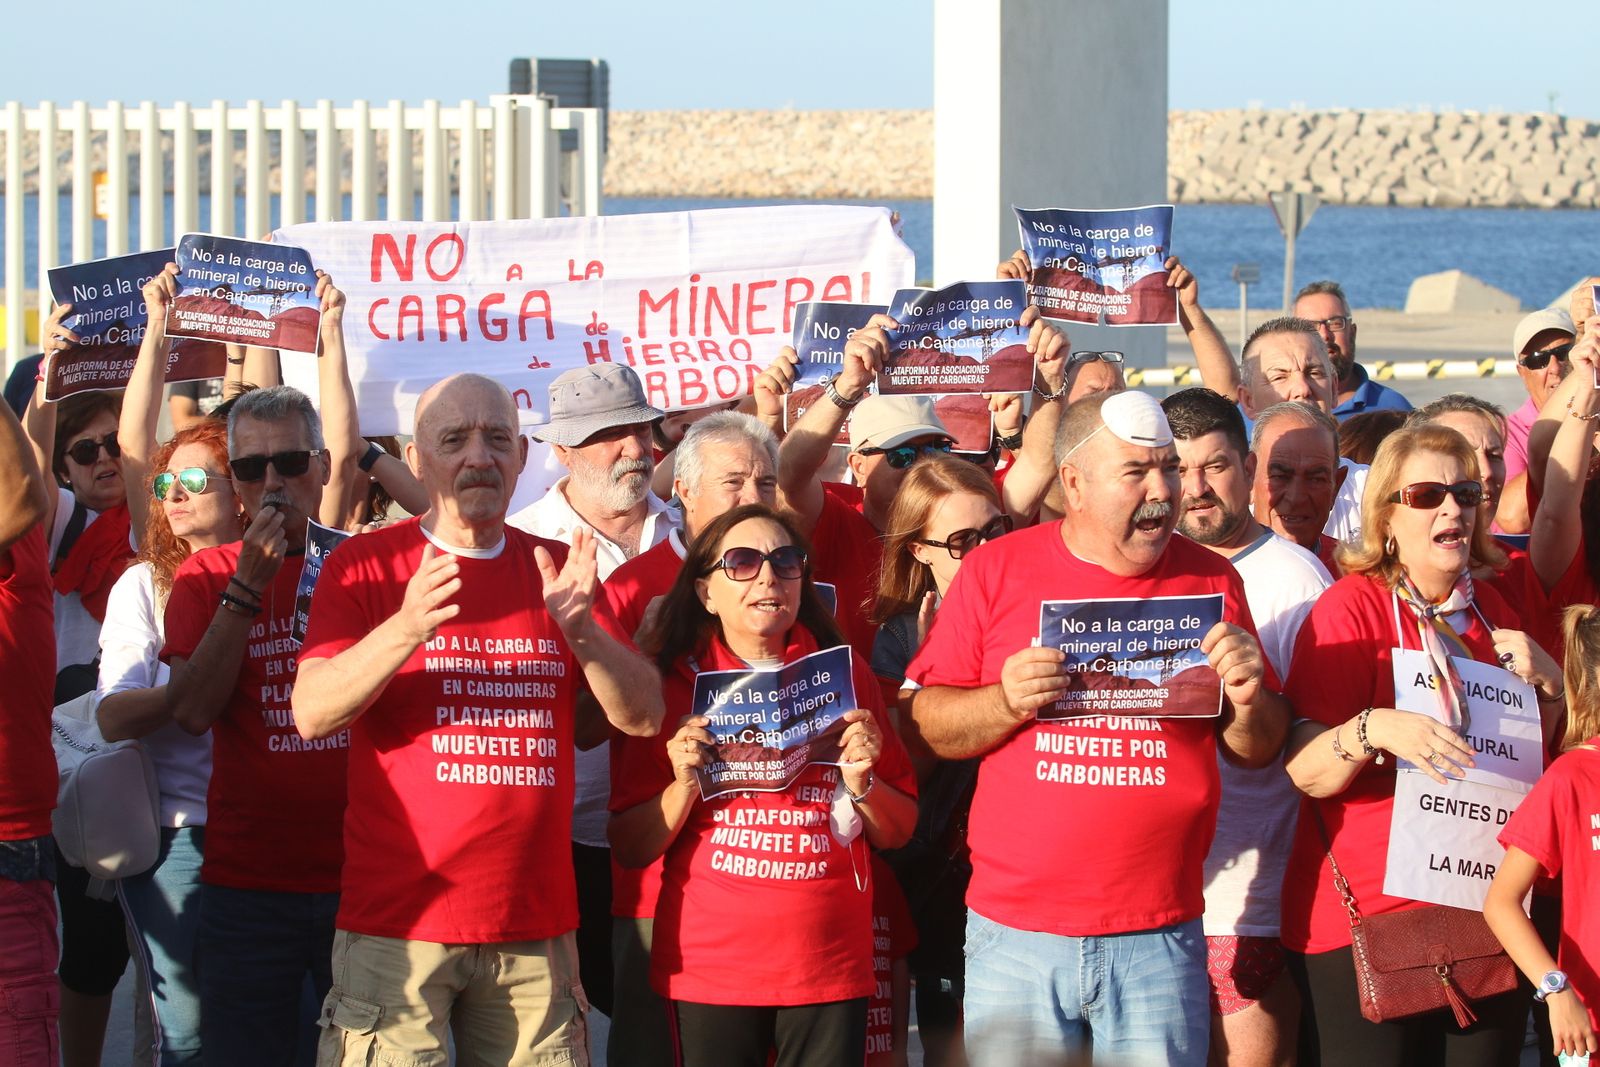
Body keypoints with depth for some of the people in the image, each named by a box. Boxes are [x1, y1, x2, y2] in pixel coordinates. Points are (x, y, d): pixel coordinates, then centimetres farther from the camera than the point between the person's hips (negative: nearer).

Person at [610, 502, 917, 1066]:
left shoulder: (846, 677, 7)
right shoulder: (675, 686, 3)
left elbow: (897, 834, 10)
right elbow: (630, 849, 2)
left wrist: (862, 781, -8)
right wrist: (685, 786, -13)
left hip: (830, 971, 1)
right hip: (710, 970, -1)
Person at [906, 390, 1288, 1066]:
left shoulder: (1211, 580, 7)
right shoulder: (996, 571, 3)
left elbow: (1259, 751, 11)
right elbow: (928, 724, 2)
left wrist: (1247, 699, -10)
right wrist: (1007, 702, -16)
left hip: (1159, 938, 1)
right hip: (1016, 933, -1)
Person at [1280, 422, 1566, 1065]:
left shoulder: (1491, 612, 12)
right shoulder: (1351, 607, -8)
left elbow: (1529, 757, 23)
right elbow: (1305, 771, -14)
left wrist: (1547, 683, 5)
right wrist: (1374, 730, -33)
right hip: (1362, 918, -6)